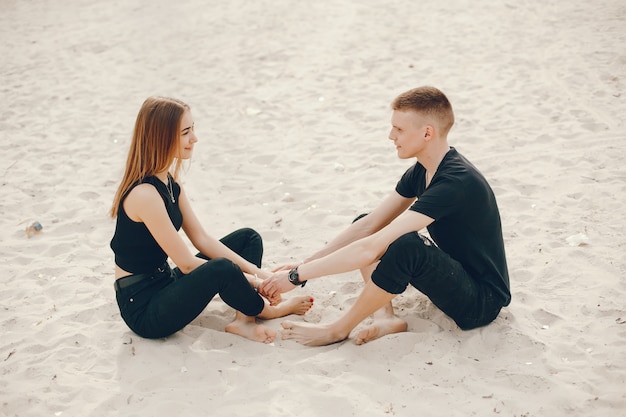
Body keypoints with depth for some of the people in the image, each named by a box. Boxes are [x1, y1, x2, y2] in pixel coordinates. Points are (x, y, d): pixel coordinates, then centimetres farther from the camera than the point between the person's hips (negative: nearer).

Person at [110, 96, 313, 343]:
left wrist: (255, 271, -5)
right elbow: (186, 263, -22)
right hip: (142, 307, -10)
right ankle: (267, 311, -1)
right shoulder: (145, 194, -25)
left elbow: (201, 239, 5)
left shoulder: (168, 180, 4)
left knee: (248, 238, 8)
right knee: (223, 269, -33)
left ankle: (243, 320, -11)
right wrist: (250, 280, -13)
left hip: (165, 282, 10)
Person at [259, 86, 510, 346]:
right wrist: (303, 265, -4)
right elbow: (369, 224, 3)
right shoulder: (422, 170, 0)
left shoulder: (455, 182, -29)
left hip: (483, 300, -9)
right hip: (455, 274, 9)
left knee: (406, 245, -35)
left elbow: (371, 249, -33)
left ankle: (339, 330, -16)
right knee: (362, 229, 9)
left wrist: (299, 276, -27)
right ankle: (385, 318, -8)